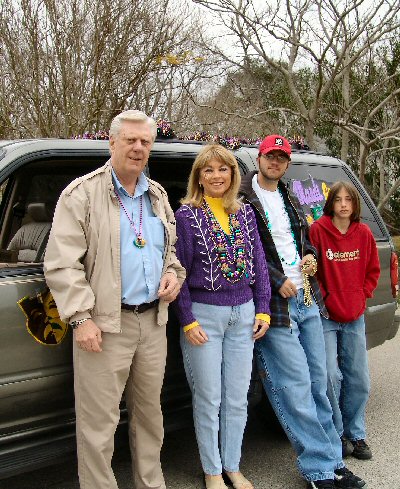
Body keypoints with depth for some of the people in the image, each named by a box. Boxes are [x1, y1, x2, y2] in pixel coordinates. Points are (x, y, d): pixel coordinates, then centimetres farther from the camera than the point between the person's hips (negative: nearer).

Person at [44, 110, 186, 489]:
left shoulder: (157, 196, 13)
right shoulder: (82, 194, -6)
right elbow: (60, 263, -10)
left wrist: (173, 273, 4)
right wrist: (81, 317, -16)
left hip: (153, 322, 6)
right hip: (105, 324, -6)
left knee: (149, 412, 18)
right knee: (99, 422, 1)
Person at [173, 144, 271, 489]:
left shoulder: (245, 214, 8)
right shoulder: (187, 214, -5)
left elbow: (259, 263, 10)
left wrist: (262, 310, 5)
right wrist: (187, 321, -10)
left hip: (243, 314, 4)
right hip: (204, 314, -4)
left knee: (238, 398, 11)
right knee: (208, 399, 5)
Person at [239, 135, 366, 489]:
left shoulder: (290, 201, 19)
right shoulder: (243, 199, -6)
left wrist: (310, 257, 7)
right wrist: (277, 280, -14)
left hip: (307, 299, 8)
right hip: (275, 303, -8)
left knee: (318, 382, 12)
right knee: (297, 387, -4)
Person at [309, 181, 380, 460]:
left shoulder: (364, 234, 4)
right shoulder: (318, 230, -10)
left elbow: (373, 270, 14)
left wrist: (362, 296, 4)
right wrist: (323, 299, -9)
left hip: (355, 317, 4)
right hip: (325, 315, -4)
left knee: (359, 380, 9)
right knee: (331, 375, -7)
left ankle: (355, 434, 27)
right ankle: (336, 433, 15)